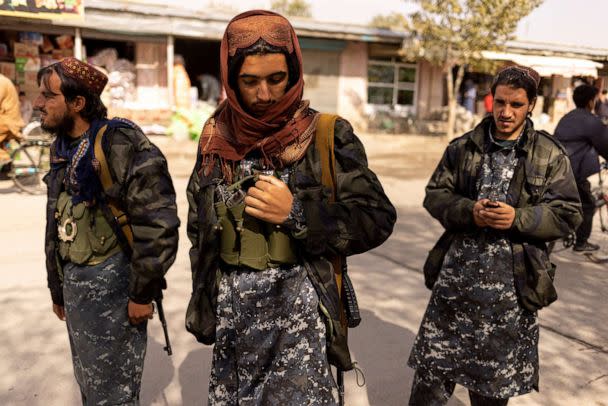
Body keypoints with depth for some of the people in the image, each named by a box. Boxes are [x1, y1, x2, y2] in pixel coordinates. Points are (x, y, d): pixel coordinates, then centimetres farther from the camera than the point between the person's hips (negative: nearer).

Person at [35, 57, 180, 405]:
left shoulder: (121, 144, -18)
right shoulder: (61, 148, 9)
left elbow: (158, 222, -21)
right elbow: (56, 222, 16)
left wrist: (143, 293, -17)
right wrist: (57, 288, 20)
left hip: (113, 284, -8)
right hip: (74, 283, 8)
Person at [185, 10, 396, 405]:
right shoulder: (217, 136, 3)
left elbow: (377, 219, -8)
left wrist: (296, 214, -20)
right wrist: (203, 302, 16)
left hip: (298, 313, -4)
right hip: (232, 314, 4)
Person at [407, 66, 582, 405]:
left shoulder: (551, 155, 0)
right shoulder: (462, 147, 4)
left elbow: (568, 213, -2)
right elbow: (435, 195, 4)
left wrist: (518, 218, -19)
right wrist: (469, 211, -16)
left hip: (511, 279, -1)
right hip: (458, 271, 1)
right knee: (433, 364, 9)